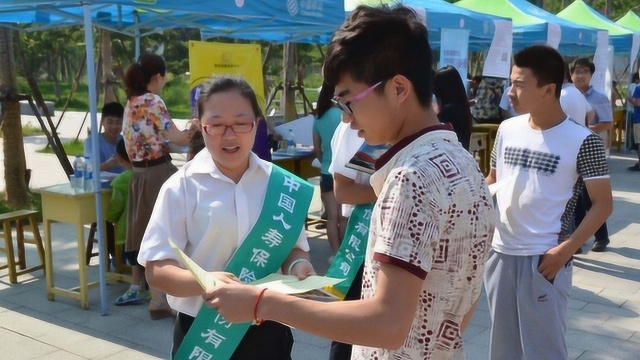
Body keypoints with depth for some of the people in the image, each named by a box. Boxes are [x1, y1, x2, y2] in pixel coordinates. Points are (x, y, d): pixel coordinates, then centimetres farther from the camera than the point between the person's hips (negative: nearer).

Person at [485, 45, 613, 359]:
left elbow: (603, 204, -7)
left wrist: (567, 249, -16)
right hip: (500, 253, 5)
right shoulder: (508, 129, 3)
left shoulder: (582, 141, -10)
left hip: (544, 260, -4)